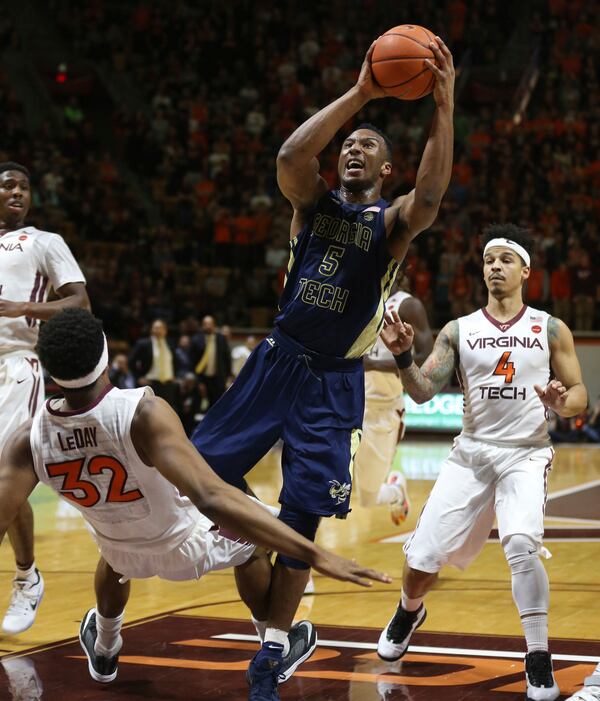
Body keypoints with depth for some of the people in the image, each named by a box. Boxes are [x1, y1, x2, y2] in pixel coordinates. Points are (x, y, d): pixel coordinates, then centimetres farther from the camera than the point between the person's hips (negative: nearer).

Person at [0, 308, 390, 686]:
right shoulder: (144, 414, -42)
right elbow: (211, 498, -50)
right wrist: (314, 554, -52)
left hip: (125, 553, 3)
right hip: (185, 545, -3)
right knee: (254, 540, 29)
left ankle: (103, 653, 61)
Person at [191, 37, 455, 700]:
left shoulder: (392, 222, 1)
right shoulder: (314, 200, 5)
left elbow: (430, 196, -23)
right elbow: (290, 157, -18)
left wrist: (443, 108, -34)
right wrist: (358, 94, -26)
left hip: (334, 384, -2)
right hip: (277, 362, 2)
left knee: (302, 519, -4)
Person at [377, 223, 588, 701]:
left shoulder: (551, 329, 2)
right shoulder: (458, 331, 5)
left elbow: (580, 395, 4)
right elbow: (423, 392, -1)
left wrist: (562, 402, -19)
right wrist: (403, 356, -20)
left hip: (526, 454, -2)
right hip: (471, 453, 2)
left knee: (522, 544, -29)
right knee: (423, 558, 1)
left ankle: (539, 660, -15)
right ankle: (410, 612, 38)